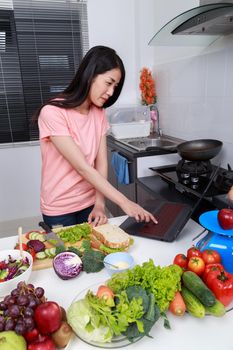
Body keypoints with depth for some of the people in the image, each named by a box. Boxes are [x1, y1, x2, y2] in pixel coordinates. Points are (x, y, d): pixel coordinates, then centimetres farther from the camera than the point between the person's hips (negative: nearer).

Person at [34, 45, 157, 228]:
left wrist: (99, 203, -18)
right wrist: (124, 202, -27)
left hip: (90, 204, 5)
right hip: (59, 209, -5)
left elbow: (101, 163, -6)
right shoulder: (52, 112, -21)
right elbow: (83, 167, -26)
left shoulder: (99, 113, 0)